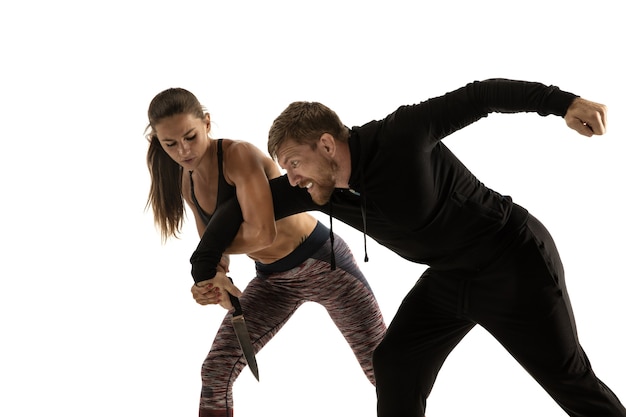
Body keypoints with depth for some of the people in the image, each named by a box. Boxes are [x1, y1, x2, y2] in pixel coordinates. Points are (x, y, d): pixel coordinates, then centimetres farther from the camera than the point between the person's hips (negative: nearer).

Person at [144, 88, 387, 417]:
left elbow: (263, 232, -36)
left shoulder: (240, 155, -26)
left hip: (322, 262, -6)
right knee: (215, 373, -6)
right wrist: (217, 280, -23)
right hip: (272, 279, 6)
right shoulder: (187, 183, -2)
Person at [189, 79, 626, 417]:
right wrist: (203, 267, 4)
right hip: (449, 277, 7)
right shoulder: (318, 190, -7)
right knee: (395, 367, 2)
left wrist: (563, 102, -30)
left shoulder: (399, 137, -27)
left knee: (570, 379, 2)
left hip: (515, 262, -7)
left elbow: (479, 96, -24)